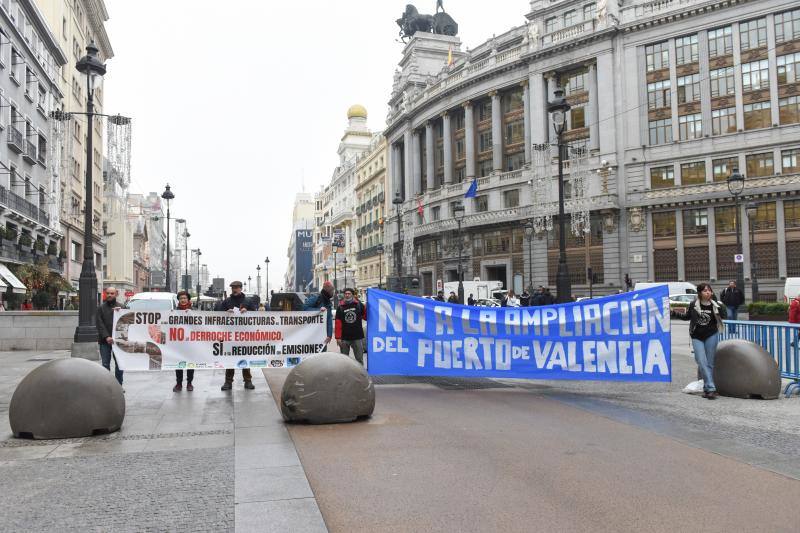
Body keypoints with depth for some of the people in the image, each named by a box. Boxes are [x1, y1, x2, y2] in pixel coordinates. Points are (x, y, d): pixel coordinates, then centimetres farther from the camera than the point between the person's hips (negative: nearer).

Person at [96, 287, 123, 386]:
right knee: (105, 364, 1)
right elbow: (99, 324, -3)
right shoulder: (101, 308, 5)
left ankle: (119, 385, 13)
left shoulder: (121, 307, 7)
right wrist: (106, 337, -15)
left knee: (119, 364, 4)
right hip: (104, 341, 0)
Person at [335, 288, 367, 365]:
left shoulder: (359, 305, 3)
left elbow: (366, 317, 9)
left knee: (359, 359, 5)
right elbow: (338, 324, -1)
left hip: (358, 337, 0)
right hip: (344, 338, 1)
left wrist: (366, 308, -9)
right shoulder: (340, 307, 3)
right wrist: (338, 337, -6)